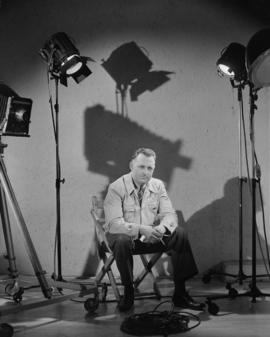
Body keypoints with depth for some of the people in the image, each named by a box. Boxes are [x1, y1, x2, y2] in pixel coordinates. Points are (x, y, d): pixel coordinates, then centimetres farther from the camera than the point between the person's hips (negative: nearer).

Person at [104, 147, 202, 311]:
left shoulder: (158, 185, 0)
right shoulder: (116, 188, -16)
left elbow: (170, 214, -4)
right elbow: (114, 223, -24)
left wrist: (162, 227, -29)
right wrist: (141, 229, -38)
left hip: (151, 236, 4)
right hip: (125, 235, -4)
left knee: (180, 234, -17)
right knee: (122, 241, -38)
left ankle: (180, 293, -9)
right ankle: (128, 292, -15)